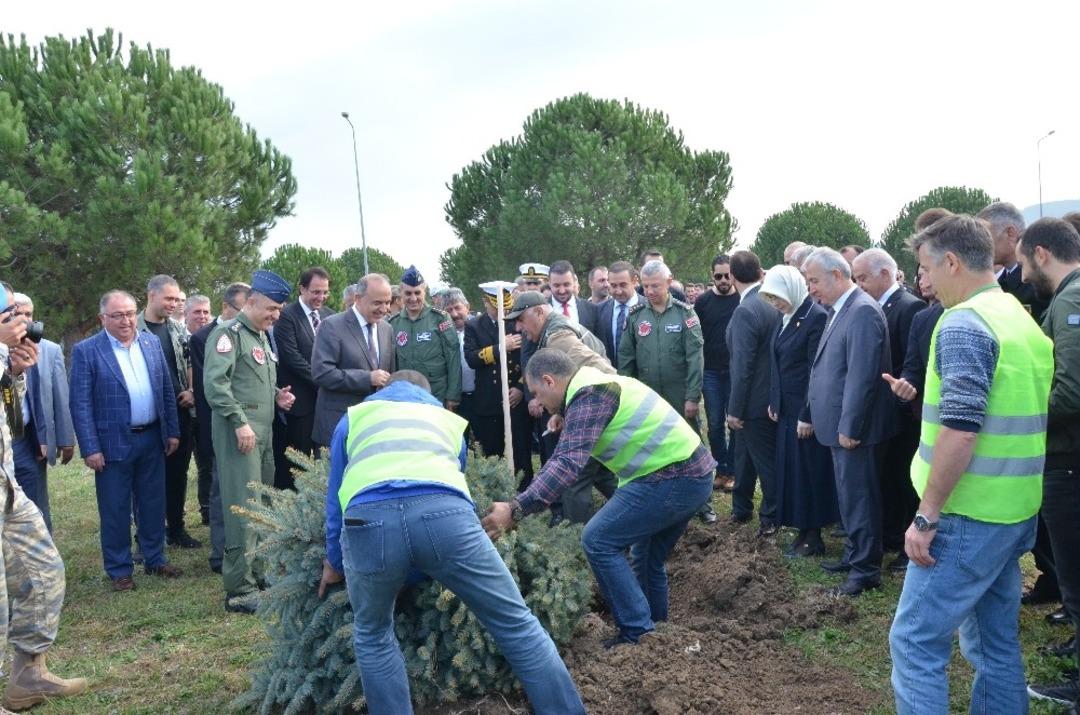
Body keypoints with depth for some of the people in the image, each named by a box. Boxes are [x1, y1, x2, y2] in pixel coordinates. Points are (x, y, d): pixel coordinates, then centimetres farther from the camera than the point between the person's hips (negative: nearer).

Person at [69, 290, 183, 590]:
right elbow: (80, 404, -10)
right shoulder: (86, 350, -8)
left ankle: (155, 559, 29)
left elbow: (167, 390, 10)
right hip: (113, 443, -4)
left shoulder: (152, 343, 5)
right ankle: (120, 570, 20)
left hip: (152, 439, 4)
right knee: (115, 510, 7)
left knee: (153, 504, 14)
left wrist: (172, 431, 7)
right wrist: (90, 449, -14)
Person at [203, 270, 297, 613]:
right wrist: (240, 422, -21)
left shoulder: (261, 337, 19)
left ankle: (258, 573, 24)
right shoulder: (228, 334, -8)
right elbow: (215, 383, -18)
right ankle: (239, 590, -2)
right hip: (238, 432, -9)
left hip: (263, 433, 9)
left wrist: (276, 395, 9)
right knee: (243, 510, -7)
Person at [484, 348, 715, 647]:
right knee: (648, 559, 21)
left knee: (599, 541, -7)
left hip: (672, 478, -10)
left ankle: (639, 635, -1)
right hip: (692, 475, 11)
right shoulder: (597, 385, 18)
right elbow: (564, 457, 23)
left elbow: (568, 463, -27)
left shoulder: (588, 397, -14)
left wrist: (515, 509, -31)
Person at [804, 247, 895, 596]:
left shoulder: (862, 311, -19)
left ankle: (866, 570, 12)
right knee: (849, 495, 20)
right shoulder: (840, 310, 11)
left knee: (858, 497, 1)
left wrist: (848, 427, -21)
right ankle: (854, 554, 33)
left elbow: (862, 376, -23)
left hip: (854, 428, -9)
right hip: (841, 425, 10)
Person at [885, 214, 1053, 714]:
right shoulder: (1023, 320, 12)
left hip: (969, 517, -9)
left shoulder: (964, 322, -16)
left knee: (915, 639, -2)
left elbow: (960, 431, -24)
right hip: (1017, 512, 9)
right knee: (996, 643, 18)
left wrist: (926, 516, -19)